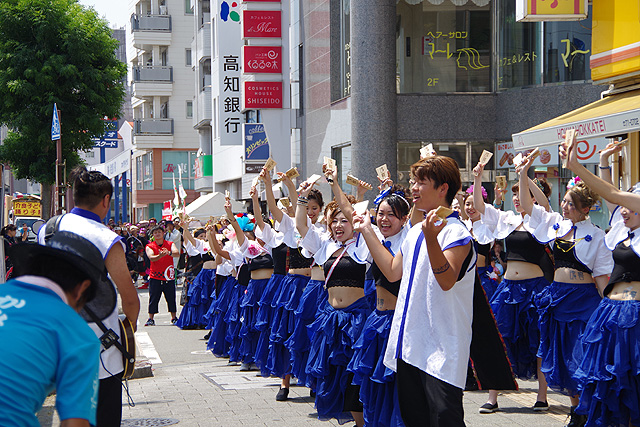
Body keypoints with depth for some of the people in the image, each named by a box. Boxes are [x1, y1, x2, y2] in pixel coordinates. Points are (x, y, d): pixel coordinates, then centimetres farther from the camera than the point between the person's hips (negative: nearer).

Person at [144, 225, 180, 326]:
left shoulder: (170, 244, 4)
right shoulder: (149, 246, 2)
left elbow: (177, 253, -14)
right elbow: (151, 258, -16)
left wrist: (169, 253, -36)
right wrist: (160, 255, -37)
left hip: (169, 276, 1)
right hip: (155, 277, -1)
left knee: (171, 298, 5)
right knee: (153, 298, -1)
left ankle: (174, 318, 15)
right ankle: (150, 319, 5)